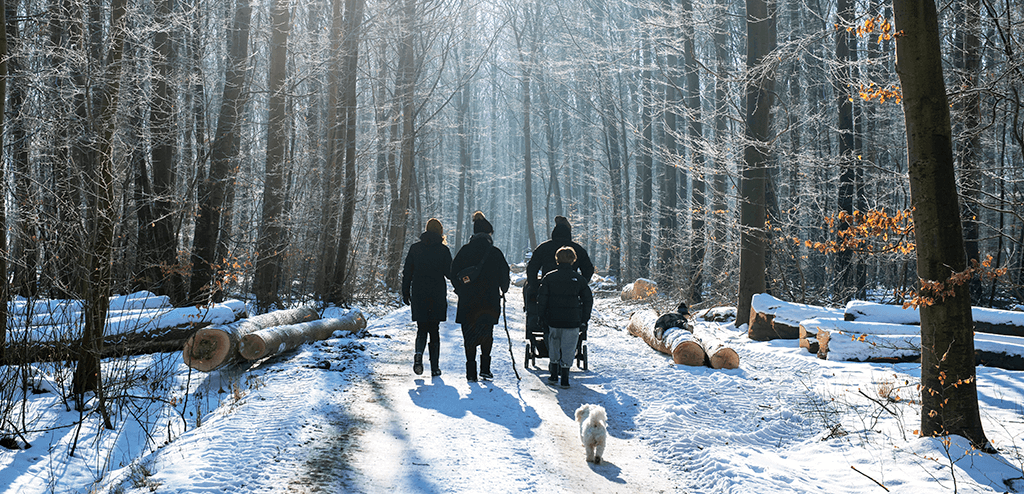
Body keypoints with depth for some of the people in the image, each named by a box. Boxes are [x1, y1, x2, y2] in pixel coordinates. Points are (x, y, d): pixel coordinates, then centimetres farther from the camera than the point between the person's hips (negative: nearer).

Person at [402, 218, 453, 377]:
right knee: (434, 329, 8)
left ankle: (418, 354, -17)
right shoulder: (443, 250, -4)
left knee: (422, 328, 12)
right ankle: (434, 367, 7)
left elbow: (407, 273, 4)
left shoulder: (415, 248, 3)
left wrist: (405, 293, 12)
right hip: (437, 296, -1)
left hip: (418, 295, 1)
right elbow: (449, 273, -5)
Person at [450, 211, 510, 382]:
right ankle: (485, 369, 6)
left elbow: (454, 272, 2)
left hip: (467, 300, 1)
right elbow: (505, 274, 1)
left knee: (470, 335, 8)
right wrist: (503, 291, 19)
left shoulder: (464, 251, 1)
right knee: (486, 334, 13)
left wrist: (461, 290, 15)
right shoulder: (495, 252, -3)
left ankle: (471, 372, 4)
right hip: (490, 300, -1)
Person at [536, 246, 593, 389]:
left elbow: (541, 298, -1)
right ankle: (564, 378, 0)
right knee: (568, 348, 5)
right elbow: (588, 300, 4)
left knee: (554, 344, 19)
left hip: (554, 319, 1)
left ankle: (554, 374, 25)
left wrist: (543, 317, 8)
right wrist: (584, 319, 12)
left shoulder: (549, 277, 0)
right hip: (573, 321, -1)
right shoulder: (579, 279, 1)